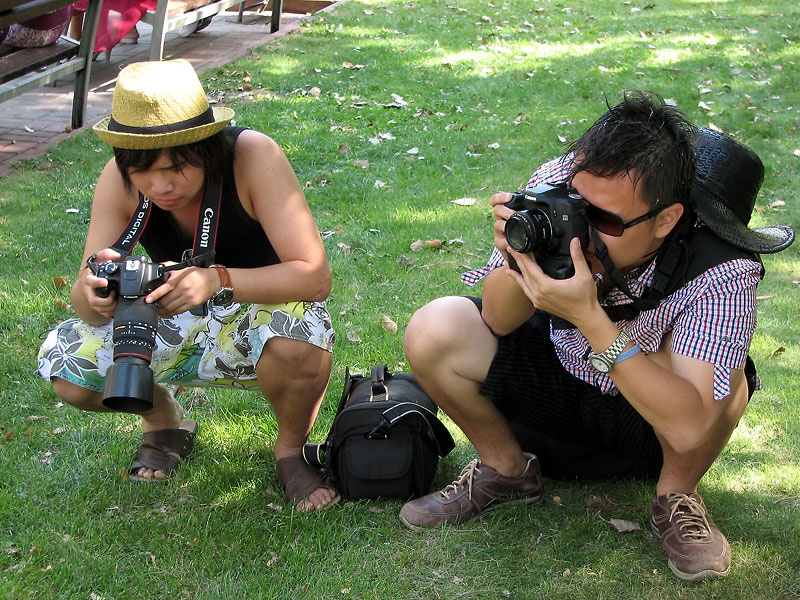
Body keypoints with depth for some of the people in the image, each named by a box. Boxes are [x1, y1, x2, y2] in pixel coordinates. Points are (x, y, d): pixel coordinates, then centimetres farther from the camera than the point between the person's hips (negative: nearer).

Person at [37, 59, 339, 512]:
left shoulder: (253, 156, -28)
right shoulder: (120, 181, -18)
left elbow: (316, 277, -33)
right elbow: (88, 305, -17)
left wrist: (218, 280, -49)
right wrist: (93, 292, -42)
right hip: (175, 322, 4)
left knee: (298, 345, -39)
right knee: (64, 364, -18)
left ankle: (292, 448, -4)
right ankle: (165, 420, 15)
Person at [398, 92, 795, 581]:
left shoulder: (722, 271, -35)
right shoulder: (557, 185, -26)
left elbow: (688, 427, -43)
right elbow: (498, 322, -14)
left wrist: (589, 316, -49)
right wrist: (517, 262, -38)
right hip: (556, 368, 3)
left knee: (725, 385, -36)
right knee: (433, 333, -20)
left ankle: (677, 494, -2)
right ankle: (507, 469, 8)